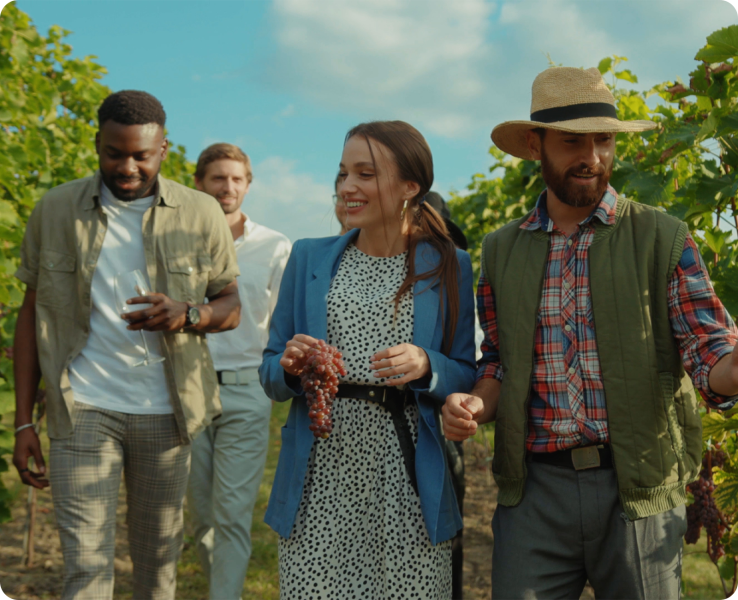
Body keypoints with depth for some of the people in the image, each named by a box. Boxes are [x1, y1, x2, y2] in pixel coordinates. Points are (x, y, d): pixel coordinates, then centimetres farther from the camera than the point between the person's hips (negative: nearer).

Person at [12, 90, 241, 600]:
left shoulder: (200, 213, 1)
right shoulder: (55, 210, 2)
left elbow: (232, 306, 7)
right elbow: (32, 312, 6)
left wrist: (186, 314, -18)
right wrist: (23, 421, 1)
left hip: (164, 410, 1)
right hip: (82, 408, -1)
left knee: (159, 555, 12)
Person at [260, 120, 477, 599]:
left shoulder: (449, 268, 5)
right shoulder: (309, 259, 10)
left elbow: (467, 377, 4)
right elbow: (270, 375, 11)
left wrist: (426, 366, -16)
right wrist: (290, 365, -11)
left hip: (406, 483, -1)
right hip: (319, 480, 1)